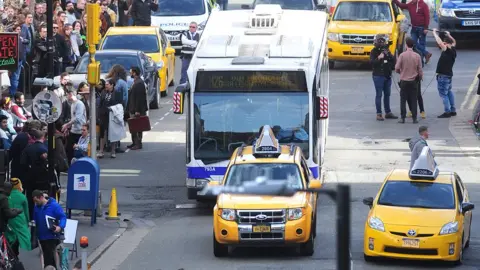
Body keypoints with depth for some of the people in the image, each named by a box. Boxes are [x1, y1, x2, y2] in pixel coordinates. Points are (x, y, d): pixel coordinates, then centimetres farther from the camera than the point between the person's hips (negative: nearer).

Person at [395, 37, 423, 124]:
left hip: (404, 81, -1)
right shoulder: (417, 56, -5)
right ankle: (414, 118, 5)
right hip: (414, 81, 1)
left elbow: (397, 68, -8)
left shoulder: (402, 55, -10)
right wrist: (420, 77, 20)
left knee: (403, 100, 6)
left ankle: (403, 118, 4)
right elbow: (420, 70, 0)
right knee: (413, 100, 6)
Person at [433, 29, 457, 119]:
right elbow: (454, 42, 24)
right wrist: (449, 35, 36)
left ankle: (447, 112, -6)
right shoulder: (453, 50, 2)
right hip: (449, 74, 9)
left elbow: (439, 42, -28)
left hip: (443, 75, -9)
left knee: (443, 94, -5)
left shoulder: (447, 51, -21)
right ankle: (453, 110, 24)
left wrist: (435, 33, -15)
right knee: (449, 92, 20)